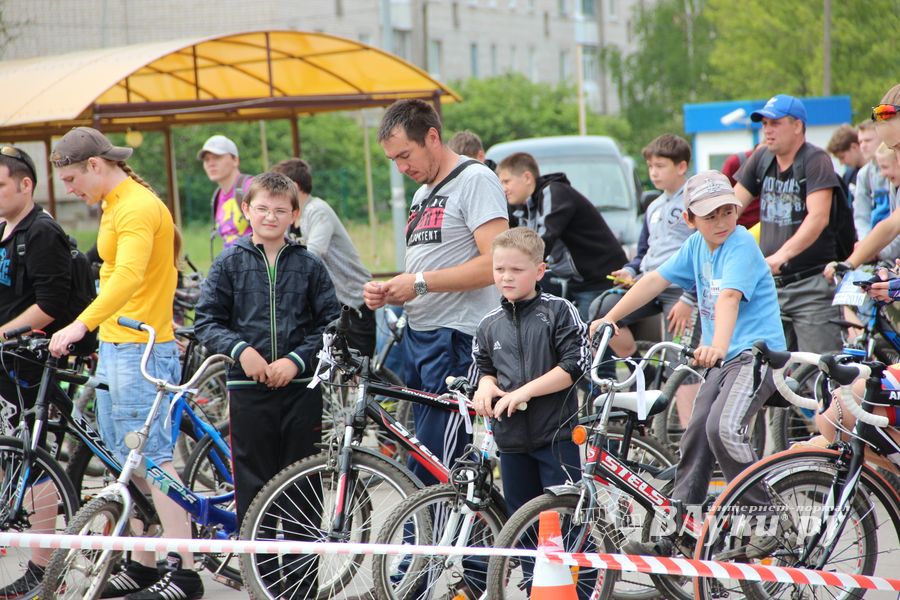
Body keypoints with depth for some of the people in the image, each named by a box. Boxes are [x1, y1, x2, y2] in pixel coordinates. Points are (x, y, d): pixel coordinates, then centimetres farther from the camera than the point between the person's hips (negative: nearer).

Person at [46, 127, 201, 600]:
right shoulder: (116, 205, 18)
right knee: (128, 461, 12)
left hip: (141, 348, -10)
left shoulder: (137, 207, -15)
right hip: (114, 345, 10)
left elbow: (129, 276, -31)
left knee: (153, 459, -11)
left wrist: (81, 325, -39)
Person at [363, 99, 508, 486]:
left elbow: (494, 264, -18)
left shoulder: (475, 180, -7)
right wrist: (389, 292, 6)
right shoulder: (423, 193, 22)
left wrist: (420, 282, -16)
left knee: (429, 478, -12)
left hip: (457, 340, -9)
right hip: (419, 336, 9)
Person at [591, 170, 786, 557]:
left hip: (757, 353, -8)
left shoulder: (741, 246, -14)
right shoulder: (696, 246, 9)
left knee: (723, 429, -25)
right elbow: (655, 280, 14)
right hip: (722, 361, 8)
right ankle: (673, 535, 12)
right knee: (695, 438, 5)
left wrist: (718, 346, -46)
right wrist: (610, 318, 8)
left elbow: (729, 296, -30)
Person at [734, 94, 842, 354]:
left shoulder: (815, 160, -9)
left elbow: (818, 218, -22)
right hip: (771, 284, 6)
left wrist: (782, 255, -34)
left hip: (813, 286, -6)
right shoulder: (762, 158, 10)